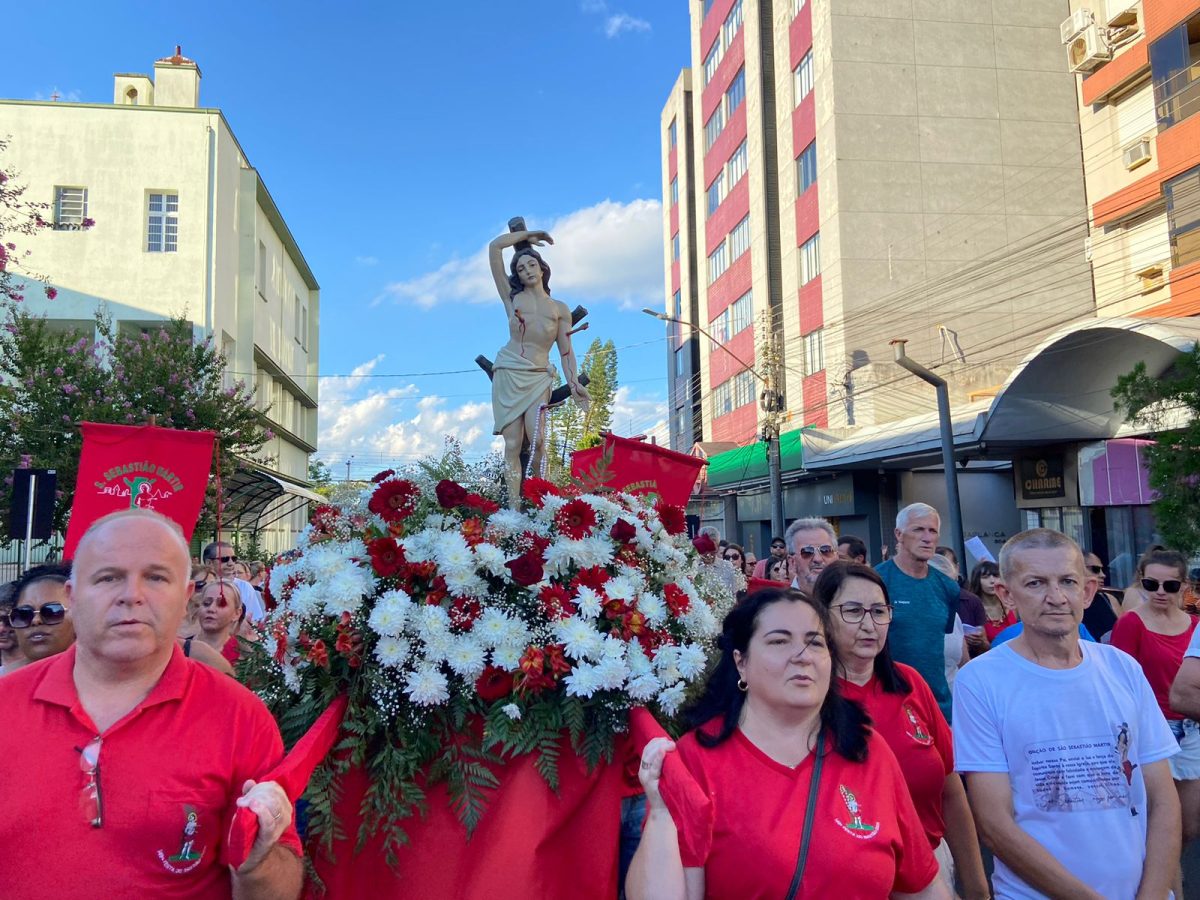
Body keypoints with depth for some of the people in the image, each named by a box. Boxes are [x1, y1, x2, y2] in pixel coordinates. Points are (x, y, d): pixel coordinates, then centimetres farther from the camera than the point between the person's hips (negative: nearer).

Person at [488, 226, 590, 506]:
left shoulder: (560, 309, 13)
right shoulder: (512, 297, 10)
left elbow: (566, 351, 9)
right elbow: (495, 246, 10)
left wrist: (574, 382, -5)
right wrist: (528, 235, 19)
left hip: (539, 377, 0)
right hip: (508, 373, 0)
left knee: (537, 439, -19)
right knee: (513, 444, -9)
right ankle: (514, 509, -10)